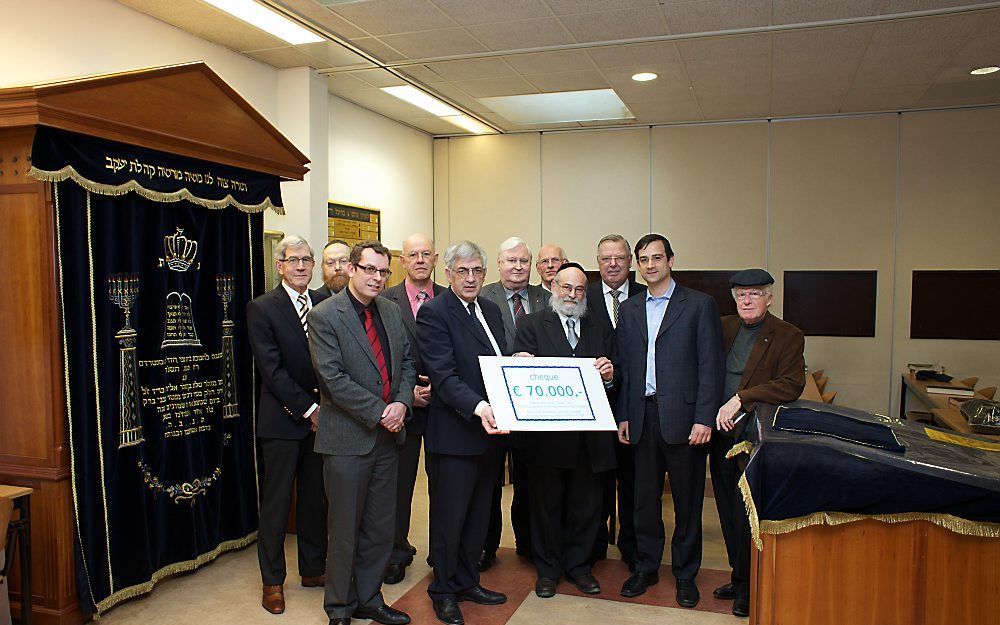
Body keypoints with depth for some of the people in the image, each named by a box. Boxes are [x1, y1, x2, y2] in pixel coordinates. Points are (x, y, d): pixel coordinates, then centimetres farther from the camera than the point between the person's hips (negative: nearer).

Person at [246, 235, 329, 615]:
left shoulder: (325, 303, 7)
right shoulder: (262, 309, -6)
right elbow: (272, 370, -12)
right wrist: (308, 409, -15)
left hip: (320, 417, 4)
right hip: (282, 420, -4)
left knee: (316, 498, 14)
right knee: (276, 502, 7)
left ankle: (314, 568, 30)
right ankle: (272, 580, 22)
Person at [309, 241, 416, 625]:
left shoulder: (391, 311, 9)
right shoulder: (325, 316, -10)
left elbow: (407, 361, 11)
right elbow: (332, 378, -16)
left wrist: (401, 402, -7)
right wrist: (378, 412, -17)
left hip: (388, 435, 6)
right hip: (348, 438, -6)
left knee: (381, 528, 14)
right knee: (345, 529, 8)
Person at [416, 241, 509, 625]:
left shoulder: (490, 310, 13)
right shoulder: (433, 312, -12)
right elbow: (443, 375, -21)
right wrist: (478, 407, -34)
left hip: (491, 428, 8)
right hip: (454, 432, -7)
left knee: (479, 514, 18)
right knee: (450, 516, 7)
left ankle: (467, 582, 36)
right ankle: (444, 592, 25)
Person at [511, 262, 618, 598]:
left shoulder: (601, 330, 13)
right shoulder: (532, 324, 3)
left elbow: (613, 377, 10)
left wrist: (609, 375, -12)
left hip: (591, 436, 3)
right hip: (547, 432, -3)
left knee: (586, 504, 12)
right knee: (546, 503, 10)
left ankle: (578, 564, 31)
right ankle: (548, 569, 27)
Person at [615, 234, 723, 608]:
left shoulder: (699, 305, -1)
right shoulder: (629, 309, 12)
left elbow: (710, 366, -5)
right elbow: (624, 366, 12)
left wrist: (704, 419, -12)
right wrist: (623, 416, 6)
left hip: (682, 416, -3)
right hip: (642, 418, 4)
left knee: (687, 500, 7)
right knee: (644, 497, 11)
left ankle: (685, 573, 24)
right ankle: (646, 567, 28)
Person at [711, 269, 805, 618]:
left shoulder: (787, 336, -3)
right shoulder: (723, 328, 11)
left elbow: (791, 385, -12)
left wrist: (741, 399, -18)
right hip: (722, 433, 5)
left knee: (747, 513, 1)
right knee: (729, 510, 13)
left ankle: (747, 585, 18)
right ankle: (740, 577, 28)